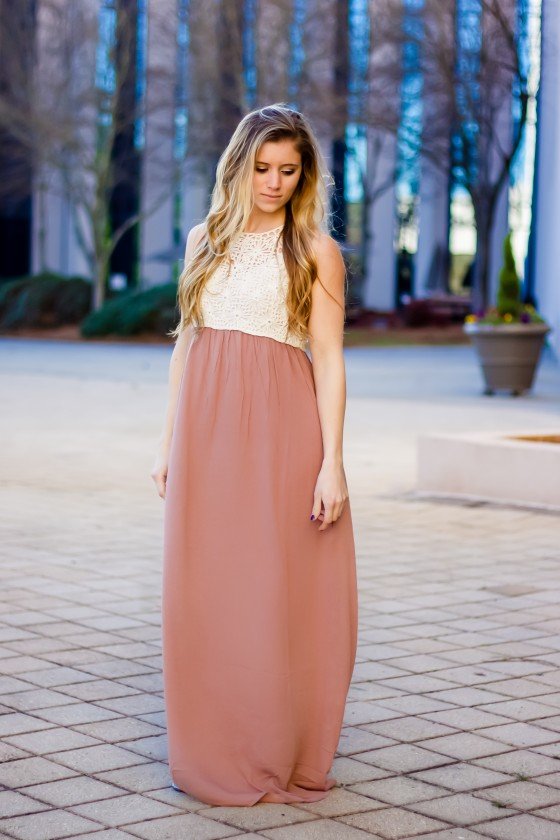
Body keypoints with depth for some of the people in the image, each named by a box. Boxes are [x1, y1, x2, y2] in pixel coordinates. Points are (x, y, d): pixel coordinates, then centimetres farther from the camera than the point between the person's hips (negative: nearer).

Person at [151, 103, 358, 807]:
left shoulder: (314, 250, 2)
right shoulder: (205, 240, 14)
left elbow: (329, 359, -4)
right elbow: (185, 343, 15)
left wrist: (332, 461, -11)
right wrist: (168, 439, 10)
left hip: (280, 428, -4)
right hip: (206, 428, 4)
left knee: (276, 591, -1)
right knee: (204, 592, 4)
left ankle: (282, 760, 11)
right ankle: (213, 756, 16)